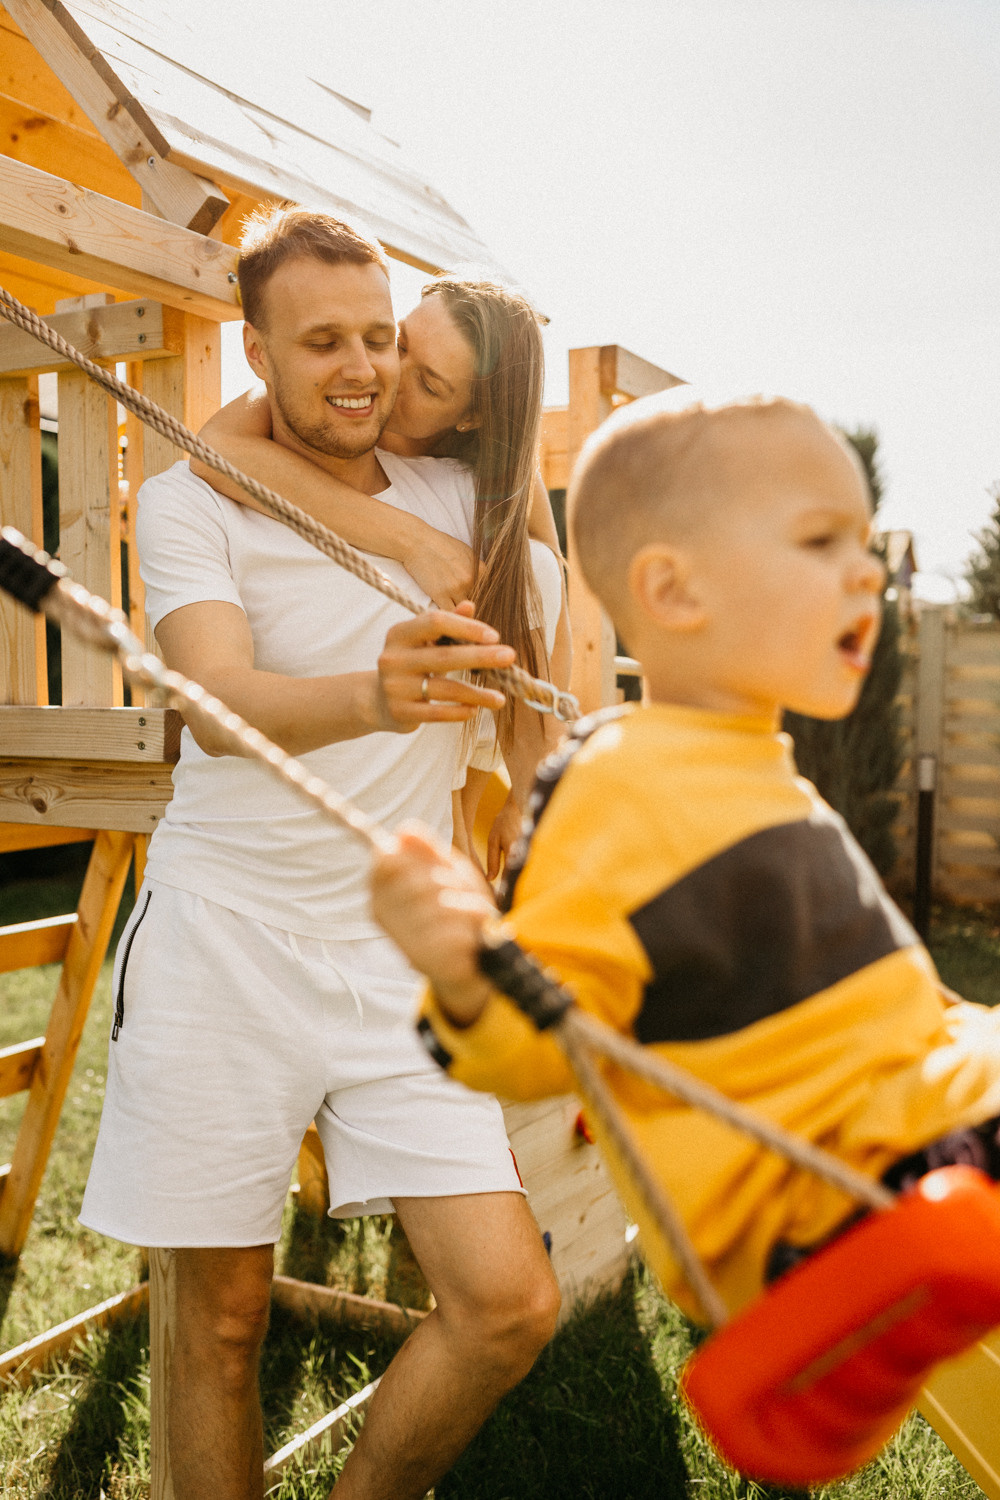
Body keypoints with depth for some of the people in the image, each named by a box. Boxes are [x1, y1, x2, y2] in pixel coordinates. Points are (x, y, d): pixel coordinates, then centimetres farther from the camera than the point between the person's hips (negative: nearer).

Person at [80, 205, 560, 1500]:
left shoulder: (458, 499, 6)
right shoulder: (189, 504, -4)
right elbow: (223, 704, -21)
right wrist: (369, 697, -42)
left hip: (402, 951, 3)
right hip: (226, 944, -2)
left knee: (509, 1303, -5)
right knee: (221, 1321, 6)